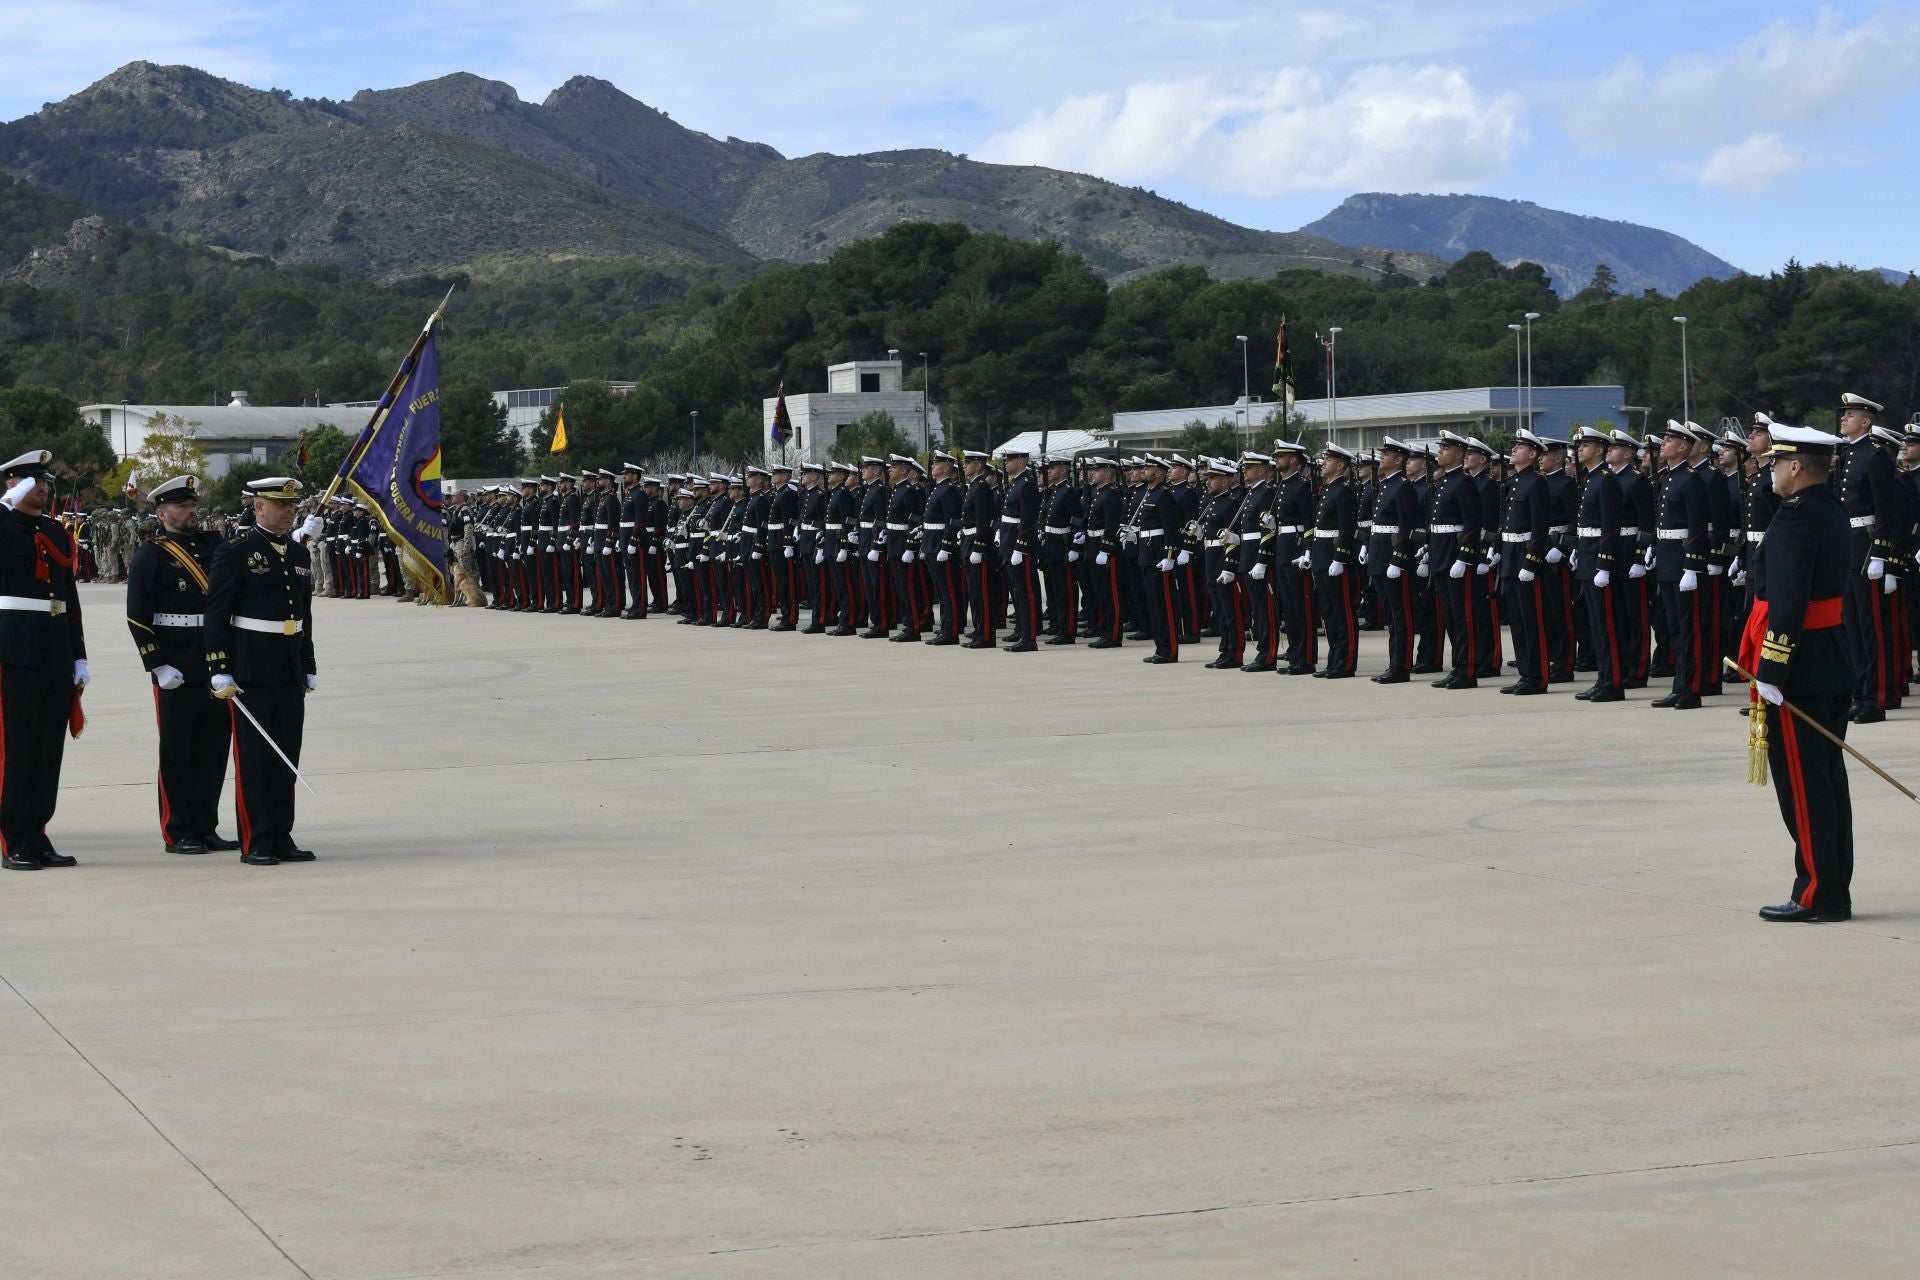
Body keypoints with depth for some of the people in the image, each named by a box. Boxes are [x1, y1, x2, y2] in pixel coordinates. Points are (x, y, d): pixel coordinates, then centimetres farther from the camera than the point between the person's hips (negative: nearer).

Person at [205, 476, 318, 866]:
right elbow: (216, 616, -9)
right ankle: (255, 844, 0)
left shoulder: (299, 554, 13)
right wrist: (220, 672, -14)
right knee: (253, 760, -3)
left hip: (290, 673, 6)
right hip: (252, 673, -6)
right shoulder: (235, 554, -7)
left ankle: (282, 838, 14)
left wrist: (309, 669, 18)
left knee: (286, 760, 8)